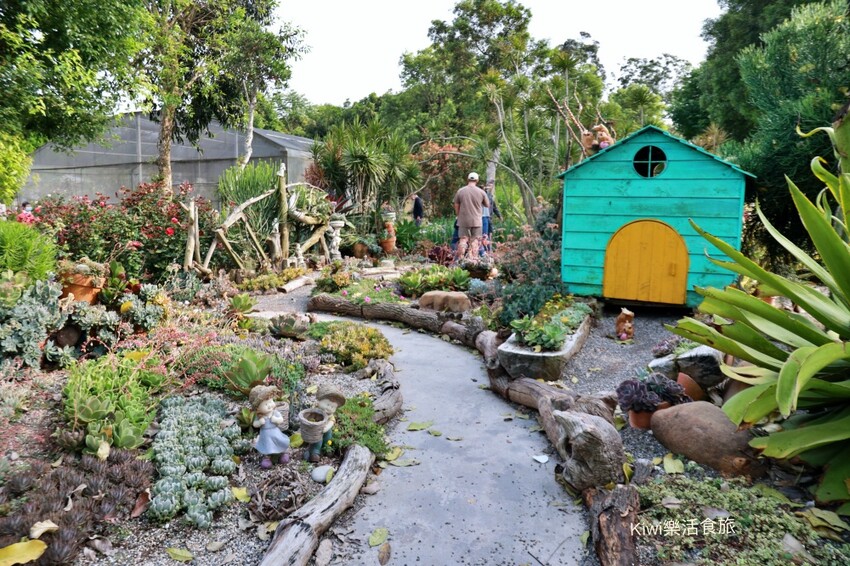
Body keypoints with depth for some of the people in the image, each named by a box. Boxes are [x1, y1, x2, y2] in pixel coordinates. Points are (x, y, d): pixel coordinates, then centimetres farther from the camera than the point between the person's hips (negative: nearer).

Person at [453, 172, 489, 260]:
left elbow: (456, 207, 5)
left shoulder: (460, 191, -2)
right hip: (476, 221, 0)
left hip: (463, 221, 1)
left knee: (463, 240, 6)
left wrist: (458, 216, 19)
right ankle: (473, 259, 5)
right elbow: (487, 205, 10)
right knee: (474, 241, 6)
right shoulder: (481, 192, -3)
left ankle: (460, 259, 2)